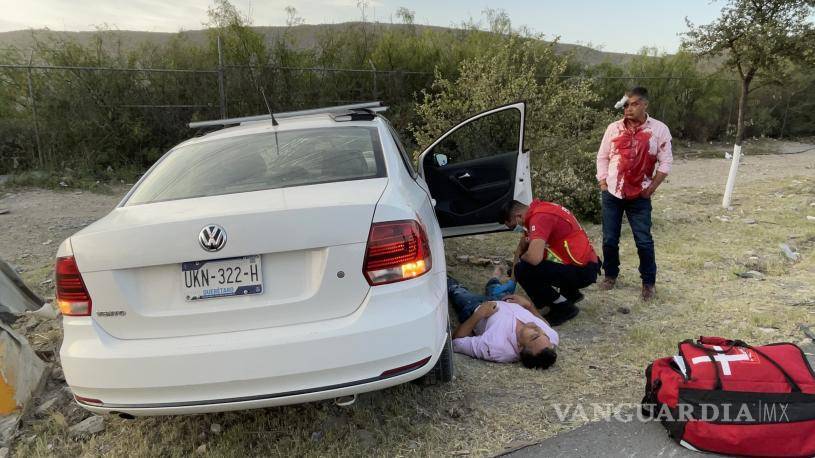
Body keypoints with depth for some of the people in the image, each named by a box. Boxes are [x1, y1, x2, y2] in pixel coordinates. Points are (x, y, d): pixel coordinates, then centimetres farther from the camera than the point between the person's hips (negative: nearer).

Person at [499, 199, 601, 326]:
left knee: (523, 270, -19)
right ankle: (571, 294, 23)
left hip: (583, 271, -10)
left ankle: (563, 308, -3)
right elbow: (524, 243, 19)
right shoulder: (537, 208, 9)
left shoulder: (540, 216, -20)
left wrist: (520, 258, -9)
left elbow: (534, 257, -34)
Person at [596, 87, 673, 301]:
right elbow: (602, 157, 9)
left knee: (644, 241, 1)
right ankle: (610, 275, 26)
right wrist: (603, 182, 1)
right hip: (612, 193, 2)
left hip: (639, 196, -2)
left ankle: (649, 283, 16)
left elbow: (665, 162, 0)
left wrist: (652, 187, -5)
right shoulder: (614, 128, 5)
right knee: (609, 239, 7)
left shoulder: (659, 130, -2)